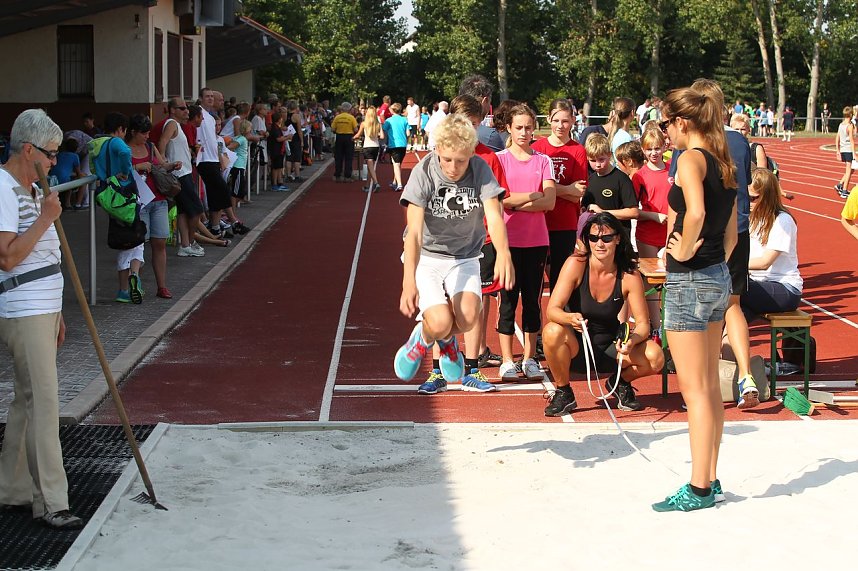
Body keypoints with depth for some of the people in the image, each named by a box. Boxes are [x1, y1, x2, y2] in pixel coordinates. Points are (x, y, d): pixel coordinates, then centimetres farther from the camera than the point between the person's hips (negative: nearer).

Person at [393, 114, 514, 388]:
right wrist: (409, 282, -40)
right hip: (426, 256, -2)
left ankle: (447, 338, 16)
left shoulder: (480, 170, -14)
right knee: (440, 323, -22)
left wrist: (503, 253, -47)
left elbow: (494, 216, -26)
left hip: (464, 256, 2)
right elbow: (414, 232, -27)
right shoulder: (424, 172, -19)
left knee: (467, 318, -22)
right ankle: (423, 337, 17)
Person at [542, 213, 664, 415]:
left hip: (608, 349, 2)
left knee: (655, 357, -24)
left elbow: (643, 324, -9)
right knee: (553, 331, -35)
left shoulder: (629, 276, -12)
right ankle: (563, 393, -9)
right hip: (575, 349, -2)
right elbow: (552, 310, -23)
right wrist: (571, 318, -46)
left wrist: (632, 340, -32)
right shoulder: (576, 264, -17)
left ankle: (620, 382, 12)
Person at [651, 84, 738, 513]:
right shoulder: (723, 163, 11)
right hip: (718, 278, 9)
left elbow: (695, 212, -33)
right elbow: (731, 232, 14)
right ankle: (710, 480, 21)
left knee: (694, 388, -4)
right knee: (710, 387, 14)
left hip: (689, 281, -9)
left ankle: (698, 489, 2)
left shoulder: (690, 159, -15)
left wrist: (684, 250, -18)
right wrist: (715, 263, 17)